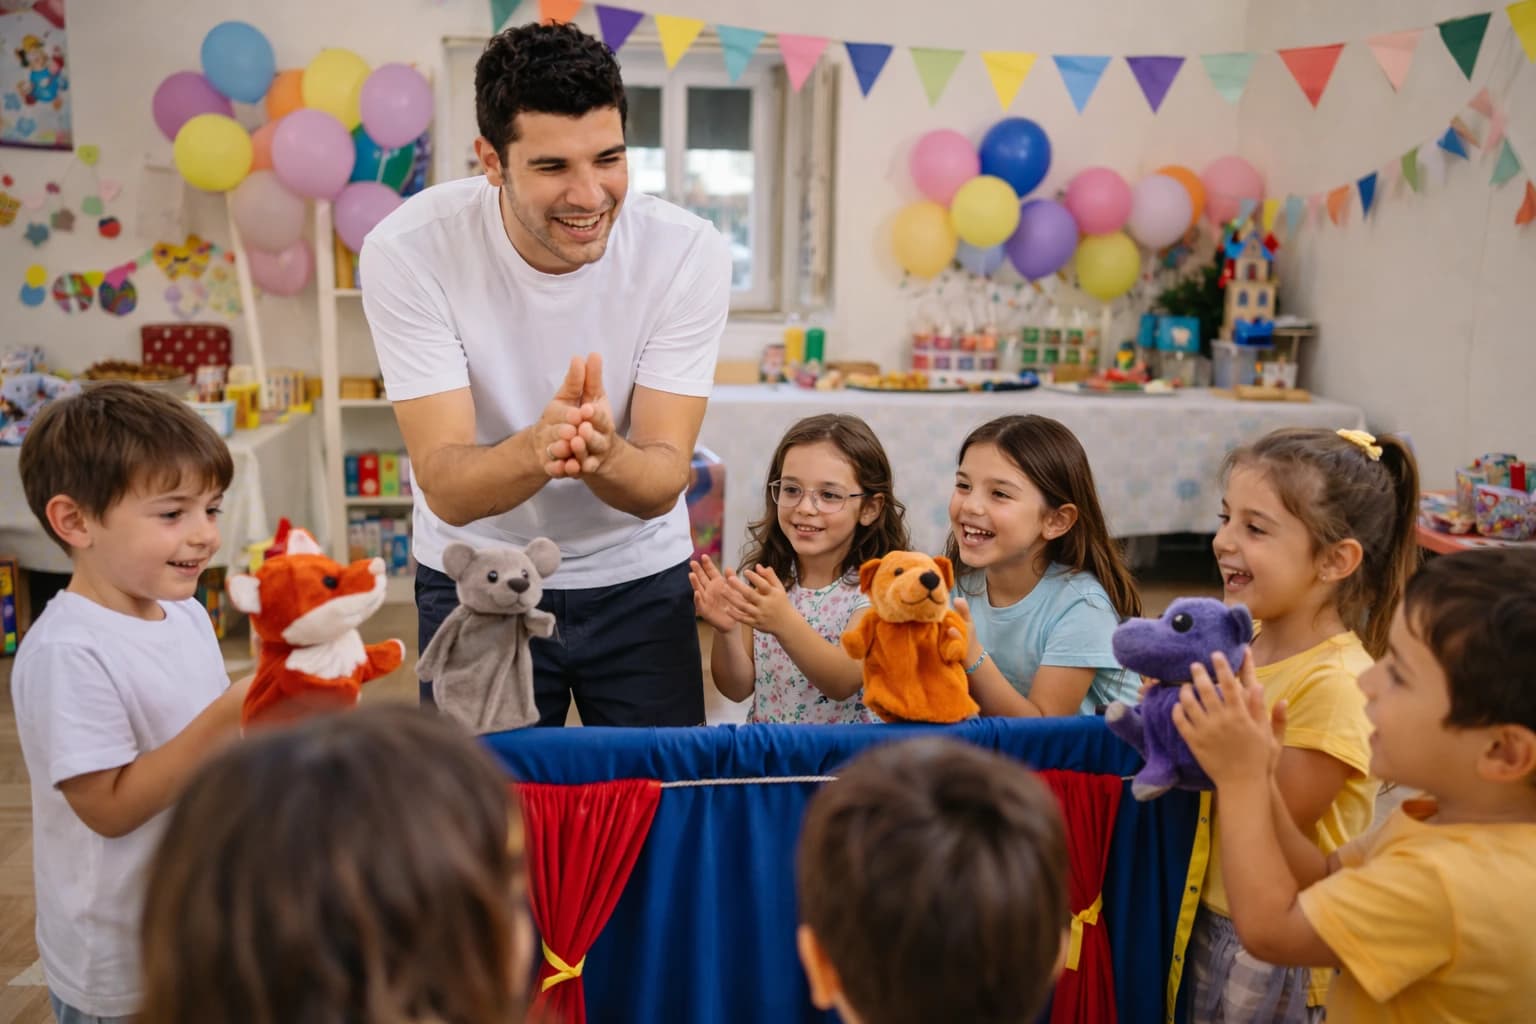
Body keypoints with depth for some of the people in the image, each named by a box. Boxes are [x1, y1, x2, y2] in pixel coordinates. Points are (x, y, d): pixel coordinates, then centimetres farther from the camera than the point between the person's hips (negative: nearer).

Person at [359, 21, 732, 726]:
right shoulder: (406, 251, -21)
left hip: (639, 580, 1)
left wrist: (602, 453, -43)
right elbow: (447, 489, -24)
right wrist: (537, 449, -46)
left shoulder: (688, 252, -18)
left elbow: (661, 485, -20)